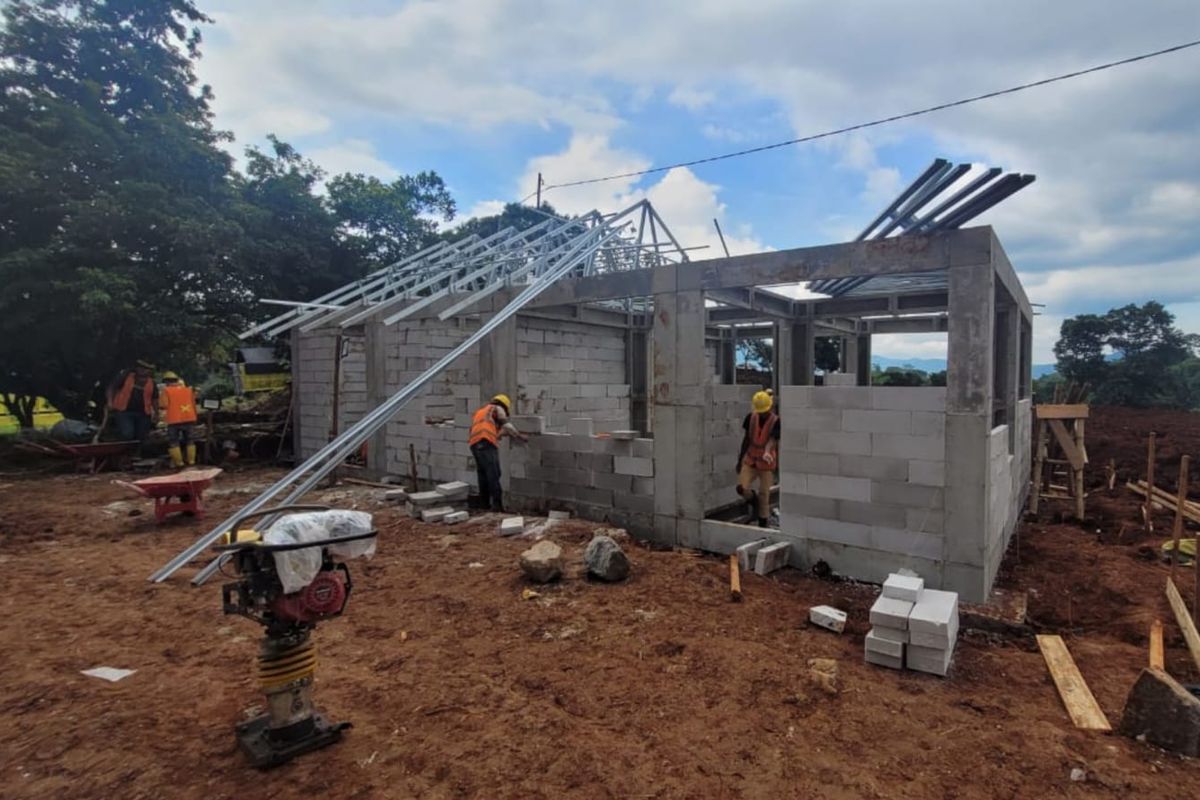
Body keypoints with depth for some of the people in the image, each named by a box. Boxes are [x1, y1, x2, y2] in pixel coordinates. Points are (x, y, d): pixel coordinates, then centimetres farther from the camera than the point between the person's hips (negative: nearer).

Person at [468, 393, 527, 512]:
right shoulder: (497, 409, 16)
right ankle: (497, 504, -18)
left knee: (483, 474, 16)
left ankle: (485, 503, 19)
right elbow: (506, 425, 6)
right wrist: (519, 435, 15)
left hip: (474, 444, 8)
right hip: (487, 444, -8)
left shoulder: (479, 412, 37)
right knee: (493, 474, -11)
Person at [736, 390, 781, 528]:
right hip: (750, 460, 3)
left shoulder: (775, 422, -12)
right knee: (741, 488, -14)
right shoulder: (750, 417, -3)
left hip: (766, 463, -2)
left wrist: (767, 453, -47)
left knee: (764, 494, 4)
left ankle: (763, 523, 20)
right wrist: (740, 459, 8)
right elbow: (746, 439, 6)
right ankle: (753, 499, 21)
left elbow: (773, 440, -25)